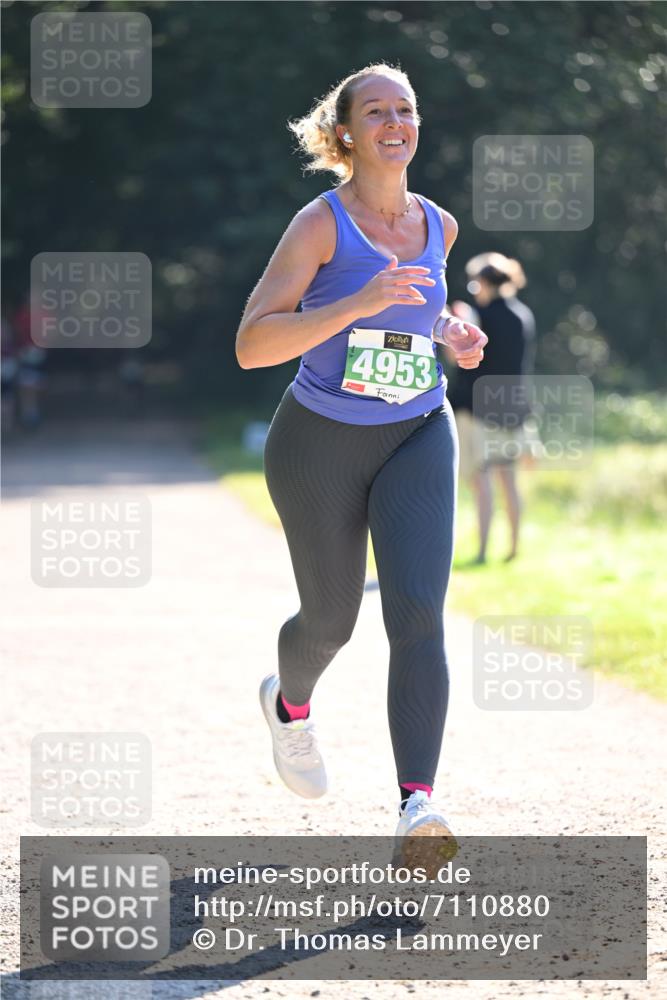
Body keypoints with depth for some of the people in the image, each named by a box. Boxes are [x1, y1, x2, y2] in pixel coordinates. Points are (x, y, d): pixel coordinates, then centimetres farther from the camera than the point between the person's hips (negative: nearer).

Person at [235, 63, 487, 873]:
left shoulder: (438, 226, 1)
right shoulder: (320, 223, -15)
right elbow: (251, 345, -24)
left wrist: (447, 335, 3)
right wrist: (364, 303, -34)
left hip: (417, 439, 3)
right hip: (320, 442, -3)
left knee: (418, 614, -17)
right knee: (331, 619, 13)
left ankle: (417, 807, -26)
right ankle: (289, 703, 50)